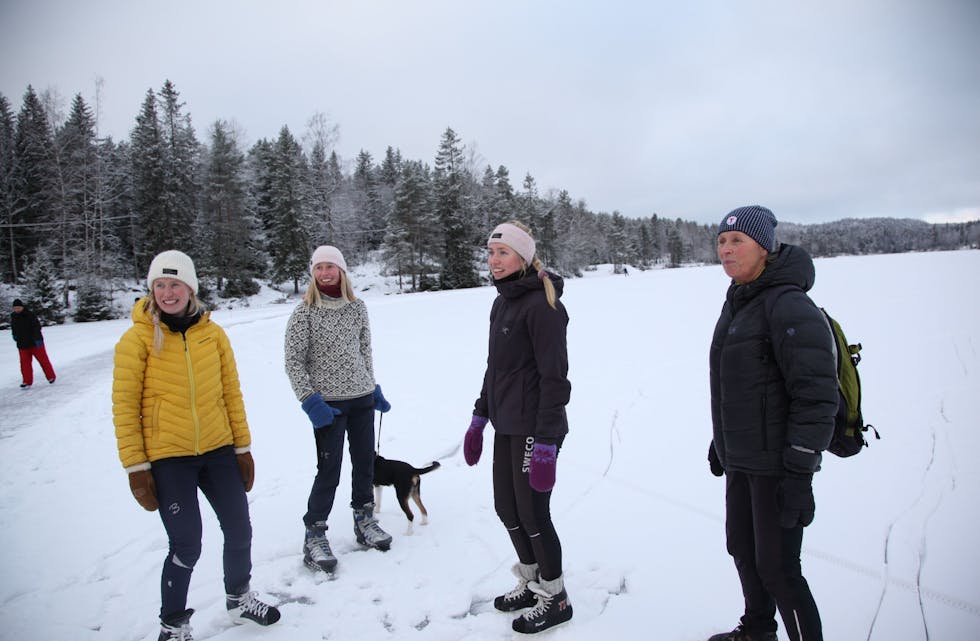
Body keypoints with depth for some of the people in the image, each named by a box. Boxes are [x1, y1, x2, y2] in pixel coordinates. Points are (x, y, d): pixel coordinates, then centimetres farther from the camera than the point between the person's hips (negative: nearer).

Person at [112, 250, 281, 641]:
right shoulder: (138, 338, -8)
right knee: (186, 547, 0)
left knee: (239, 531, 12)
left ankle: (239, 599, 38)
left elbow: (231, 393, 6)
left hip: (218, 450, 4)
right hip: (168, 458, -4)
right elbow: (124, 406, -6)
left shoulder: (213, 333, 2)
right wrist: (136, 467, -7)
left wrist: (243, 447, 7)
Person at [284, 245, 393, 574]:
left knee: (366, 463, 13)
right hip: (328, 403, -4)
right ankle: (314, 535, 14)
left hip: (362, 398, 5)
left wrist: (374, 388, 14)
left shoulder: (357, 307, 4)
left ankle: (364, 520, 32)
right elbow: (294, 362, -7)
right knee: (328, 470, -3)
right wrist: (310, 400, -15)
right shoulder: (304, 313, -8)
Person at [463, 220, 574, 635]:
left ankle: (555, 599, 24)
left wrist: (545, 443, -22)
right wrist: (478, 417, 18)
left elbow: (555, 378, -20)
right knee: (506, 507, 17)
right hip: (506, 426, 9)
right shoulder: (502, 303, 11)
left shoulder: (541, 304, -17)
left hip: (534, 429, -9)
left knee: (532, 512, 3)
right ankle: (532, 582, 37)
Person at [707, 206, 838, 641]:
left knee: (777, 568, -1)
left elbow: (818, 396, -21)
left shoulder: (789, 305, -18)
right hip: (741, 462, 9)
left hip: (777, 465, -9)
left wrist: (799, 473, -22)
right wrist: (721, 441, 23)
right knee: (742, 549, 20)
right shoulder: (737, 303, 11)